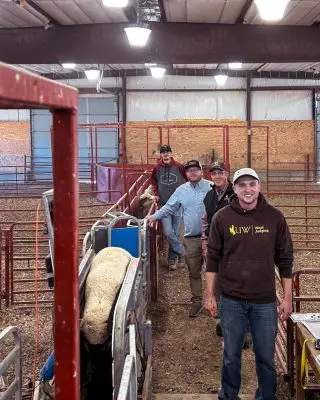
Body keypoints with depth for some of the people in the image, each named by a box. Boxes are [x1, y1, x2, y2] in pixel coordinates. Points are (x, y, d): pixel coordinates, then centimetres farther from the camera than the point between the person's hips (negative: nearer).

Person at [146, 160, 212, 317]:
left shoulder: (211, 187, -3)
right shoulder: (181, 190, 8)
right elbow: (169, 208, 15)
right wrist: (154, 216, 9)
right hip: (191, 238, 3)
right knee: (194, 271, 11)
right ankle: (196, 301, 23)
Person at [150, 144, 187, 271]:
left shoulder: (179, 166, -5)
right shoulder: (157, 167, -1)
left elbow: (188, 179, 7)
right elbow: (153, 180, 18)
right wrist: (156, 193, 9)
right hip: (164, 204, 0)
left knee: (176, 233, 7)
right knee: (168, 233, -10)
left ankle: (172, 259, 21)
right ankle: (182, 253, 7)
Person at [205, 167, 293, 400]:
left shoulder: (274, 217, -4)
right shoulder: (222, 218, -4)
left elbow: (285, 259, 1)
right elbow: (213, 258, 2)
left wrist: (288, 298, 0)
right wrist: (210, 295, 1)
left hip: (265, 301, 0)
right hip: (232, 300, 0)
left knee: (266, 357, 11)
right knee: (231, 355, 13)